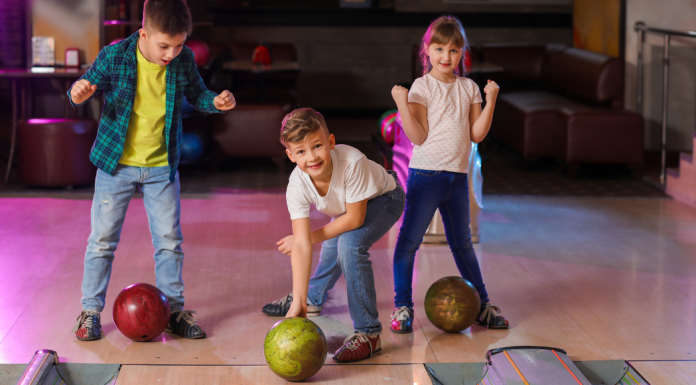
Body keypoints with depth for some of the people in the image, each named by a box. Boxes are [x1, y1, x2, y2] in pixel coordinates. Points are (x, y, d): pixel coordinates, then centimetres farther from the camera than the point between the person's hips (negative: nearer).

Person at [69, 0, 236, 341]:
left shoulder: (183, 61, -7)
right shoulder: (114, 56, -15)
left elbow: (196, 94, 11)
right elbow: (84, 88, -2)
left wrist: (215, 102, -10)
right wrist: (78, 94, -26)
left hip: (162, 168, 2)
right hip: (116, 164, -2)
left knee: (170, 241, 7)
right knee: (102, 239, 4)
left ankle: (174, 309, 20)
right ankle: (90, 310, 17)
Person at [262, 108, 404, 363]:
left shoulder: (352, 163, -43)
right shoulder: (297, 186, -30)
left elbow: (354, 219, -30)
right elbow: (302, 245, -32)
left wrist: (312, 236, -20)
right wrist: (298, 302, -38)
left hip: (383, 198, -5)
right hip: (346, 207, 5)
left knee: (350, 244, -27)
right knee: (331, 247, 23)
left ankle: (369, 334, -20)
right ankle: (312, 298, 57)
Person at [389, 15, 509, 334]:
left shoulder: (469, 89, 8)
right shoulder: (422, 87, -6)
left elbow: (477, 134, 3)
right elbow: (418, 137, -12)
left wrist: (490, 100, -5)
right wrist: (402, 105, -23)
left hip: (458, 177, 4)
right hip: (426, 174, -4)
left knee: (462, 242, 15)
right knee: (409, 240, -3)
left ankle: (481, 304, 23)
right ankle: (402, 306, 6)